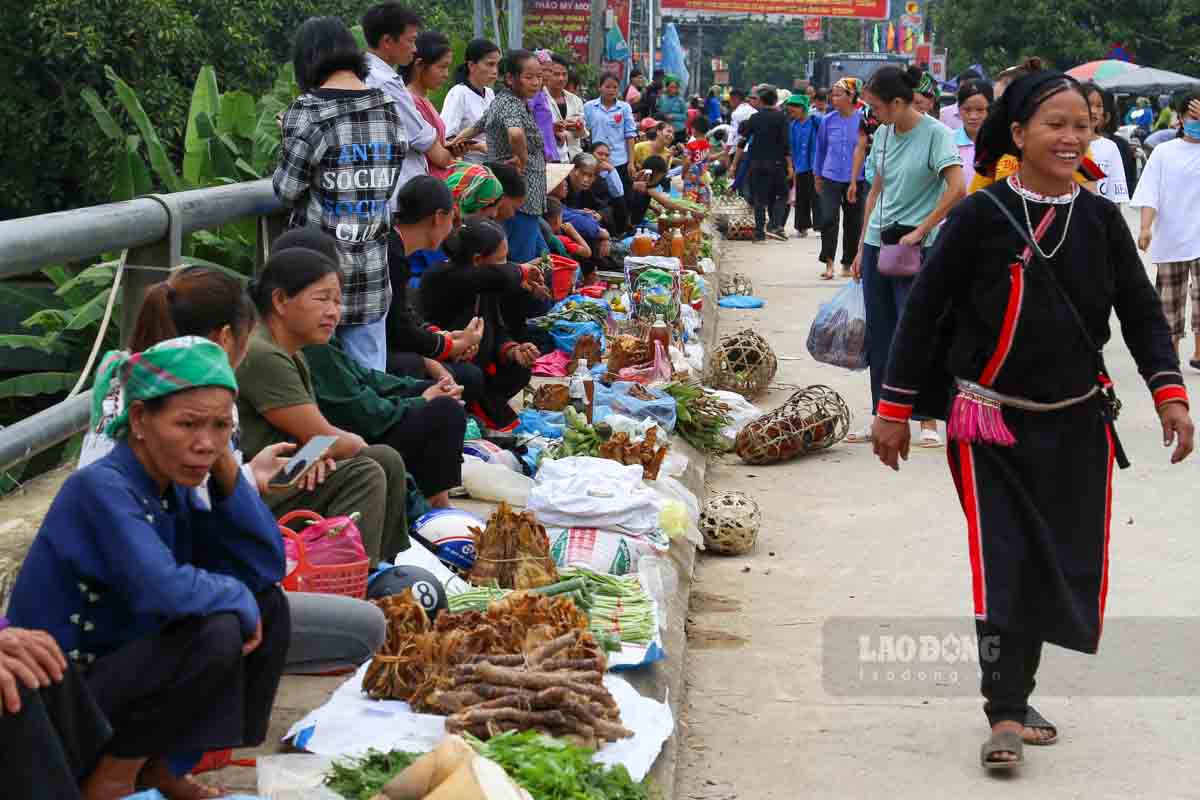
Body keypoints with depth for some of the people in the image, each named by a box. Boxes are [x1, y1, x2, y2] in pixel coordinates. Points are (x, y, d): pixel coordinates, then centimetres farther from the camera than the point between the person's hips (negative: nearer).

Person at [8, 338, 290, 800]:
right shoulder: (101, 488, -23)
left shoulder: (173, 484, 2)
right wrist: (237, 597, -18)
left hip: (120, 669, 9)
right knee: (216, 633, -27)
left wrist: (224, 466, -11)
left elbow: (267, 566, -3)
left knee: (269, 605, 3)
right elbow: (166, 589, -38)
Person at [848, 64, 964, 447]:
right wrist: (862, 249, 16)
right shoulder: (883, 135, 11)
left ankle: (929, 422, 0)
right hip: (878, 243, 7)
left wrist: (919, 232, -17)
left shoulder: (935, 134, -10)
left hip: (916, 249, -7)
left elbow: (957, 189, -19)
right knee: (879, 337, 9)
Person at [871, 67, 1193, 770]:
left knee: (1063, 564, 9)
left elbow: (1142, 312, 8)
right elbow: (924, 310, -4)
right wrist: (895, 408, -4)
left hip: (1077, 423, 4)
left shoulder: (1101, 219, 3)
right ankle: (1005, 717, 0)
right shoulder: (982, 216, -8)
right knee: (1003, 564, -7)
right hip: (992, 425, -4)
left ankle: (1015, 694, 26)